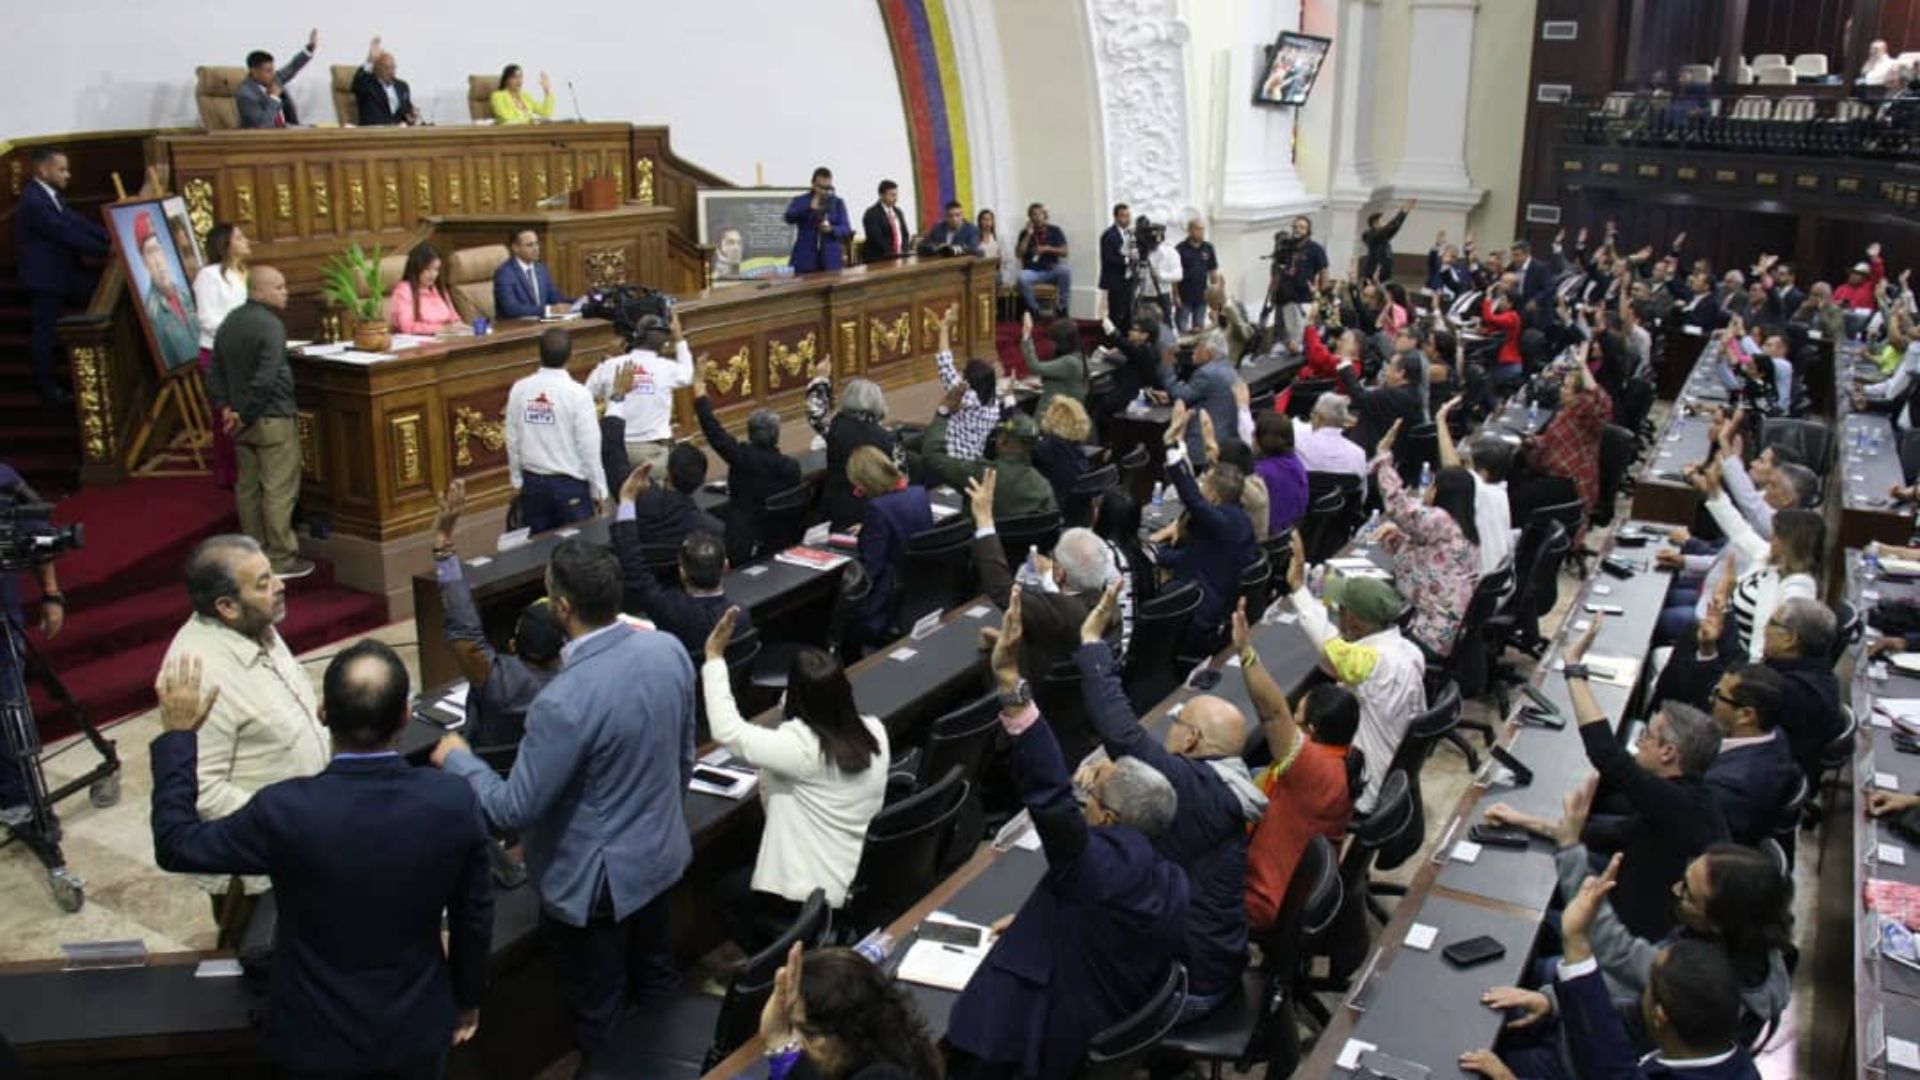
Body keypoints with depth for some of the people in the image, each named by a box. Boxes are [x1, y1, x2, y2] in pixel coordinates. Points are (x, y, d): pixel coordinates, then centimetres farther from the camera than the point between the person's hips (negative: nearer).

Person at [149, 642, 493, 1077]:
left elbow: (176, 845, -9)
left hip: (322, 1037, -1)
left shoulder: (286, 811, -28)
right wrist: (468, 998, 11)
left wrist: (177, 734, -2)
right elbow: (475, 917, -7)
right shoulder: (453, 801, -21)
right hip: (418, 1028, 1)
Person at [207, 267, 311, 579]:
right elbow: (266, 378, -24)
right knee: (279, 490, -4)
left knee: (247, 487, 13)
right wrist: (246, 415, -15)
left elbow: (214, 370, 13)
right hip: (271, 419, -9)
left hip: (241, 419, 9)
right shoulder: (270, 324, -17)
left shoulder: (230, 322, 11)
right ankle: (281, 559, -1)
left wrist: (224, 406, 8)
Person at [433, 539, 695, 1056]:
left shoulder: (564, 701, -33)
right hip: (661, 853, 7)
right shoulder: (668, 650, -12)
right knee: (657, 985, 30)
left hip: (595, 880, -7)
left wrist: (457, 758, -5)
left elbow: (513, 810, -23)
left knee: (601, 1023, 17)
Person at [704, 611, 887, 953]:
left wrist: (714, 656, -16)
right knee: (744, 877, 30)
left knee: (726, 892, 23)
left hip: (821, 895, -7)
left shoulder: (800, 746, -27)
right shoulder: (874, 731, -6)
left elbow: (727, 730, -21)